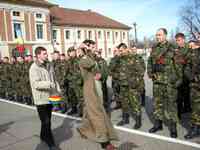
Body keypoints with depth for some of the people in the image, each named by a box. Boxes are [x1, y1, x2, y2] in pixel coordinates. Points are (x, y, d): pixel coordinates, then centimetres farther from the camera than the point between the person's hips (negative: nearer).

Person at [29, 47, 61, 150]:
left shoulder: (49, 65, 8)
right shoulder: (34, 68, -13)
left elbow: (54, 79, 15)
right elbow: (35, 84, -23)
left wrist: (58, 90, 5)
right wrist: (49, 84, -34)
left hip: (50, 97, 7)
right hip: (41, 98, -7)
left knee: (47, 120, 21)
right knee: (46, 122, -2)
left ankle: (43, 136, 42)